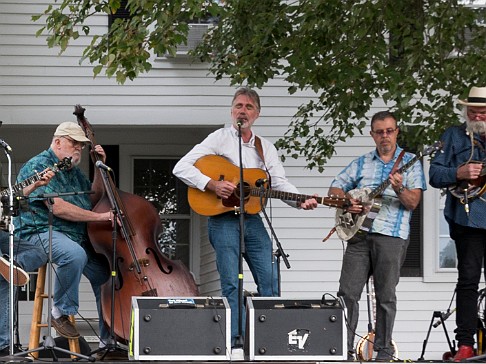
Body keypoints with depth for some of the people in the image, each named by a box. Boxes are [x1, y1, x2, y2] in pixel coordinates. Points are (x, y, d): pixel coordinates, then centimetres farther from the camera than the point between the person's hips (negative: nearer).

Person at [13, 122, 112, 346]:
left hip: (78, 237, 9)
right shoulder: (38, 166, -9)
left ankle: (108, 340, 6)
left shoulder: (73, 170, 20)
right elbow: (57, 207, -20)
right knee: (74, 254, -38)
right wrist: (100, 217, -20)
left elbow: (94, 198, 25)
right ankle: (61, 312, -19)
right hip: (40, 233, -9)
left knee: (105, 273, -2)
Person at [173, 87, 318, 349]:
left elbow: (280, 183, 8)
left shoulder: (266, 148, 16)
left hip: (253, 219, 5)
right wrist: (212, 185, -20)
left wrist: (301, 201, -12)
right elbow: (181, 168, -7)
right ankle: (235, 341, -7)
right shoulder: (219, 139, 0)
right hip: (224, 219, -5)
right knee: (232, 284, -9)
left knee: (269, 281, 2)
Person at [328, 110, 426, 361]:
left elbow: (413, 202, -4)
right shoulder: (362, 163, 16)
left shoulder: (410, 162, 6)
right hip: (359, 234, 3)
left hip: (392, 236, -3)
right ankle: (344, 347, 4)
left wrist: (399, 189, -24)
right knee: (347, 292, -2)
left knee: (386, 296, -1)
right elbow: (334, 189, 18)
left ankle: (384, 350, 6)